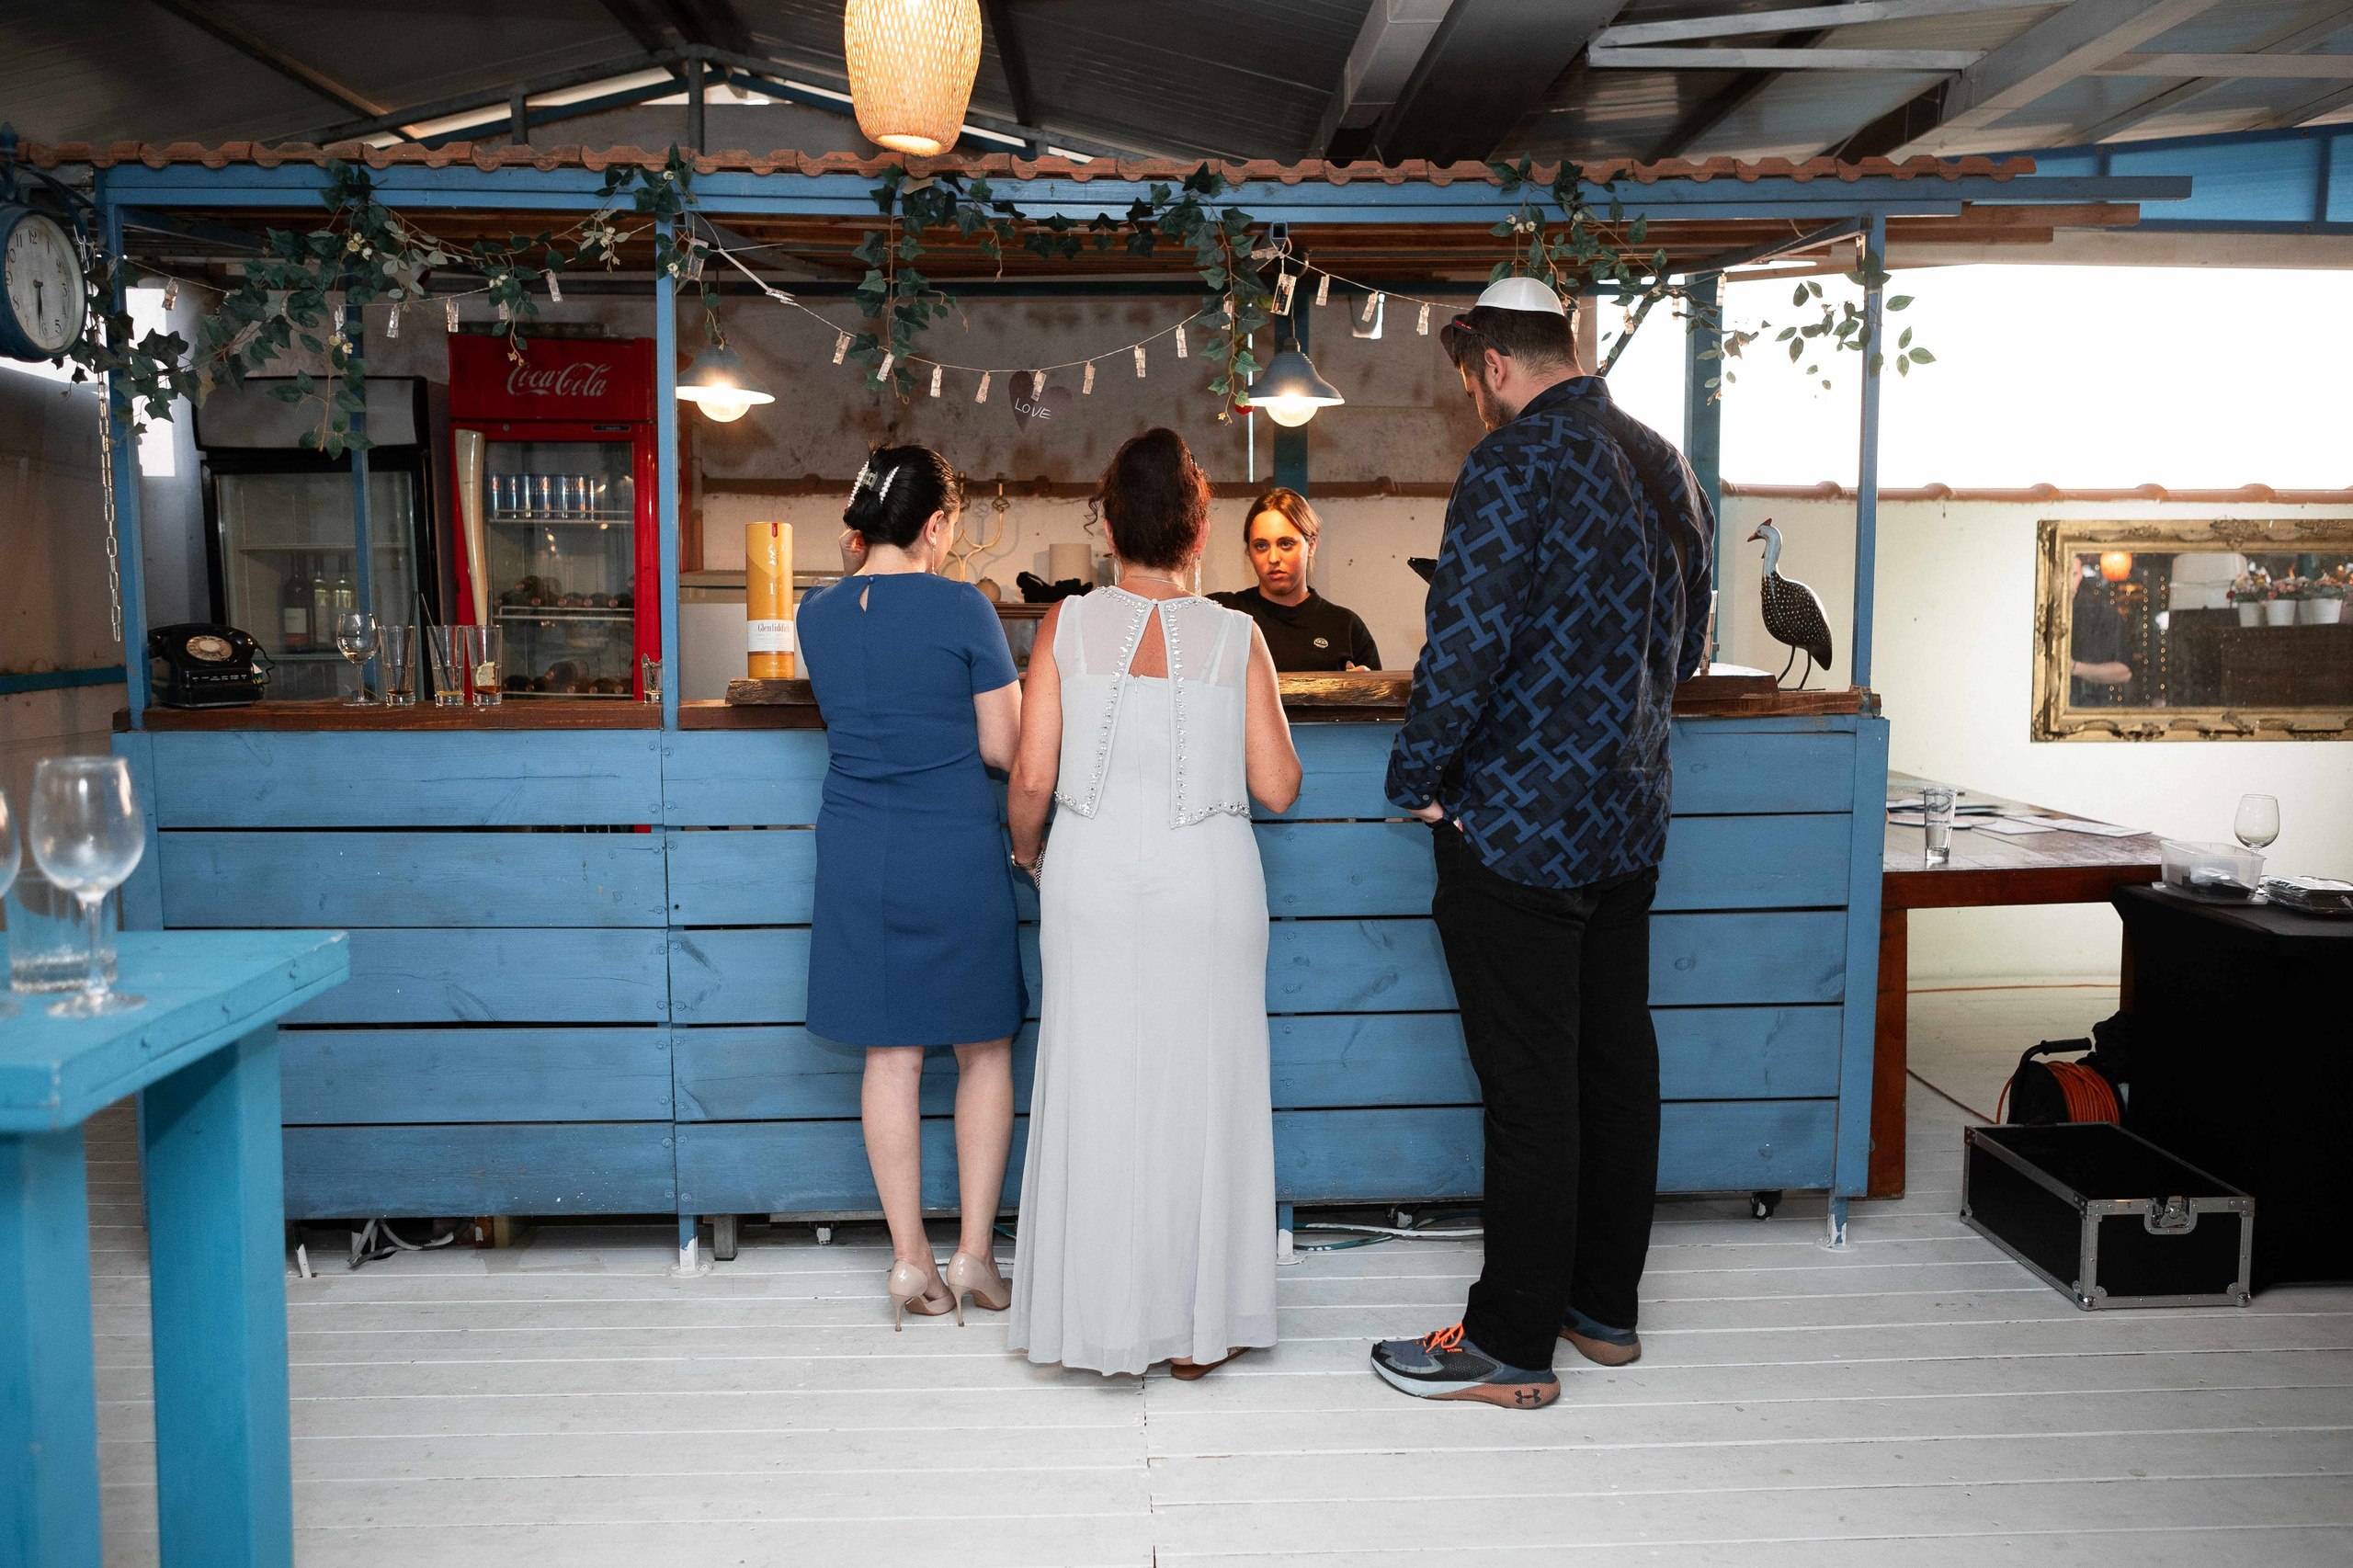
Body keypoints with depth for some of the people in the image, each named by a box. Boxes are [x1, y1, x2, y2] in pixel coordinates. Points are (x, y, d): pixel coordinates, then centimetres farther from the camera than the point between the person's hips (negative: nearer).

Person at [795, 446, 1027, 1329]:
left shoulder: (817, 612, 2)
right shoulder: (962, 609, -12)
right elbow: (1005, 749, -8)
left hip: (858, 858, 4)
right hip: (957, 856, -4)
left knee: (891, 1056, 10)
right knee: (984, 1051, 11)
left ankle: (910, 1260, 16)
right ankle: (975, 1255, 15)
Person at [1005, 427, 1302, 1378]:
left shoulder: (1067, 628, -4)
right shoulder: (1236, 639, -5)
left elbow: (1031, 779, -6)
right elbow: (1277, 787, -3)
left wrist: (1027, 850, 14)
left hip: (1094, 880, 1)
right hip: (1208, 882, 0)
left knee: (1096, 1090, 11)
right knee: (1201, 1088, 10)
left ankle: (1099, 1320, 21)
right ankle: (1198, 1326, 21)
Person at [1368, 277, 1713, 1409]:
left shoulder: (1514, 464, -15)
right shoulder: (1663, 464, 11)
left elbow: (1465, 646, -21)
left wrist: (1418, 782, -9)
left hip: (1517, 826, -8)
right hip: (1630, 817, 8)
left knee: (1529, 1091, -1)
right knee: (1616, 1062, 15)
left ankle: (1512, 1346, 10)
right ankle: (1606, 1304, 29)